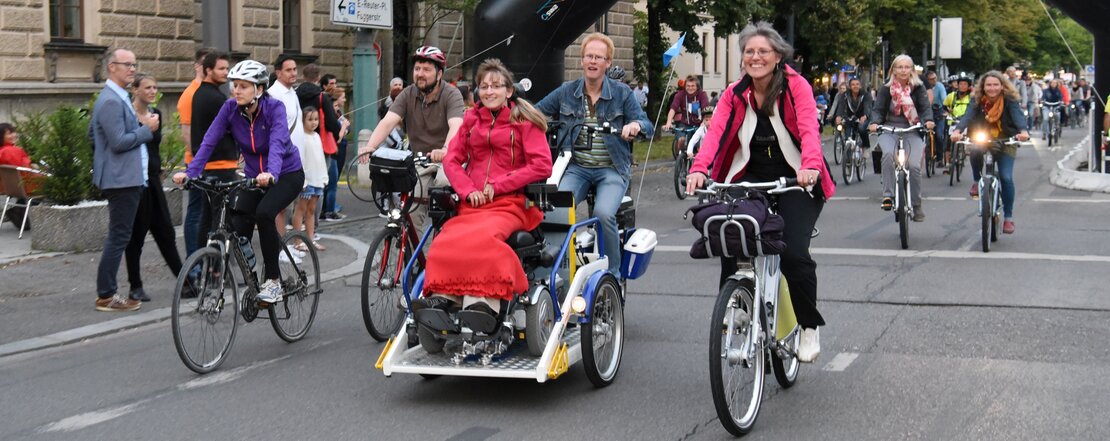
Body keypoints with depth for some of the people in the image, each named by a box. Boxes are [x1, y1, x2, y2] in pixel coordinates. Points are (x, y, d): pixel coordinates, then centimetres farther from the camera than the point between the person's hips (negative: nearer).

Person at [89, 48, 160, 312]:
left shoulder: (116, 98, 17)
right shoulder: (111, 101, -16)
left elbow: (92, 135, 26)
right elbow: (119, 142, -23)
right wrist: (147, 129, -12)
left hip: (127, 178, 11)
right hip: (122, 178, -11)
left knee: (119, 237, 14)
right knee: (118, 238, -7)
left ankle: (107, 292, 19)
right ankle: (106, 296, -2)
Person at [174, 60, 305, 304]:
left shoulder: (274, 108, -22)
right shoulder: (230, 108, -11)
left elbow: (277, 143, -37)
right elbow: (209, 141, -18)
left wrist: (270, 173, -56)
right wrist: (190, 172, -31)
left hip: (287, 174, -5)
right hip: (253, 176, 5)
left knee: (264, 213, -30)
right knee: (238, 225, -13)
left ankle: (273, 279, -15)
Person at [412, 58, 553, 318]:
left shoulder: (524, 121, 6)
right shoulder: (472, 119, 20)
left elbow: (542, 166, -4)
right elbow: (452, 160, 16)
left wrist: (498, 185, -8)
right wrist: (468, 190, -4)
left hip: (510, 202, -4)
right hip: (473, 202, 4)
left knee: (482, 236, -36)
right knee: (447, 239, -29)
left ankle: (482, 302, -44)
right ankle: (442, 297, -43)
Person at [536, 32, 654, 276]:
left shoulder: (622, 93, 5)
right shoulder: (566, 92, 10)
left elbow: (648, 127, 1)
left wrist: (636, 125, -23)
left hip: (612, 168, -2)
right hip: (576, 167, 2)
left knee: (603, 213, -29)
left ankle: (612, 274, -10)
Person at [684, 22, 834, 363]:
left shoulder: (796, 87, -8)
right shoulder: (734, 94, 1)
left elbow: (809, 130, -22)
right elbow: (715, 132, -13)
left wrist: (811, 167, -42)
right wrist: (699, 169, -31)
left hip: (795, 181, -3)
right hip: (751, 177, 3)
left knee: (793, 252, -19)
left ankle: (809, 328, 3)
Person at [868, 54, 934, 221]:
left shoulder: (918, 88, 4)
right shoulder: (886, 89, 5)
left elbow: (926, 107, -5)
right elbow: (878, 109, -2)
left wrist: (928, 120, -27)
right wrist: (874, 123, -23)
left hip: (913, 131, 0)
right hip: (889, 130, 0)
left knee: (914, 165, -18)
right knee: (888, 154, -33)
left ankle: (916, 205, 1)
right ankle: (888, 195, -29)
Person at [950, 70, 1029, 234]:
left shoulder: (1010, 100, -13)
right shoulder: (978, 101, -8)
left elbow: (1018, 115, -29)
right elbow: (968, 116, -23)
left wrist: (1023, 131, -51)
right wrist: (957, 131, -44)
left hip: (1006, 144, -1)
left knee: (1006, 177, -16)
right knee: (975, 151, -34)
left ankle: (1008, 217, -1)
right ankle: (976, 180, -3)